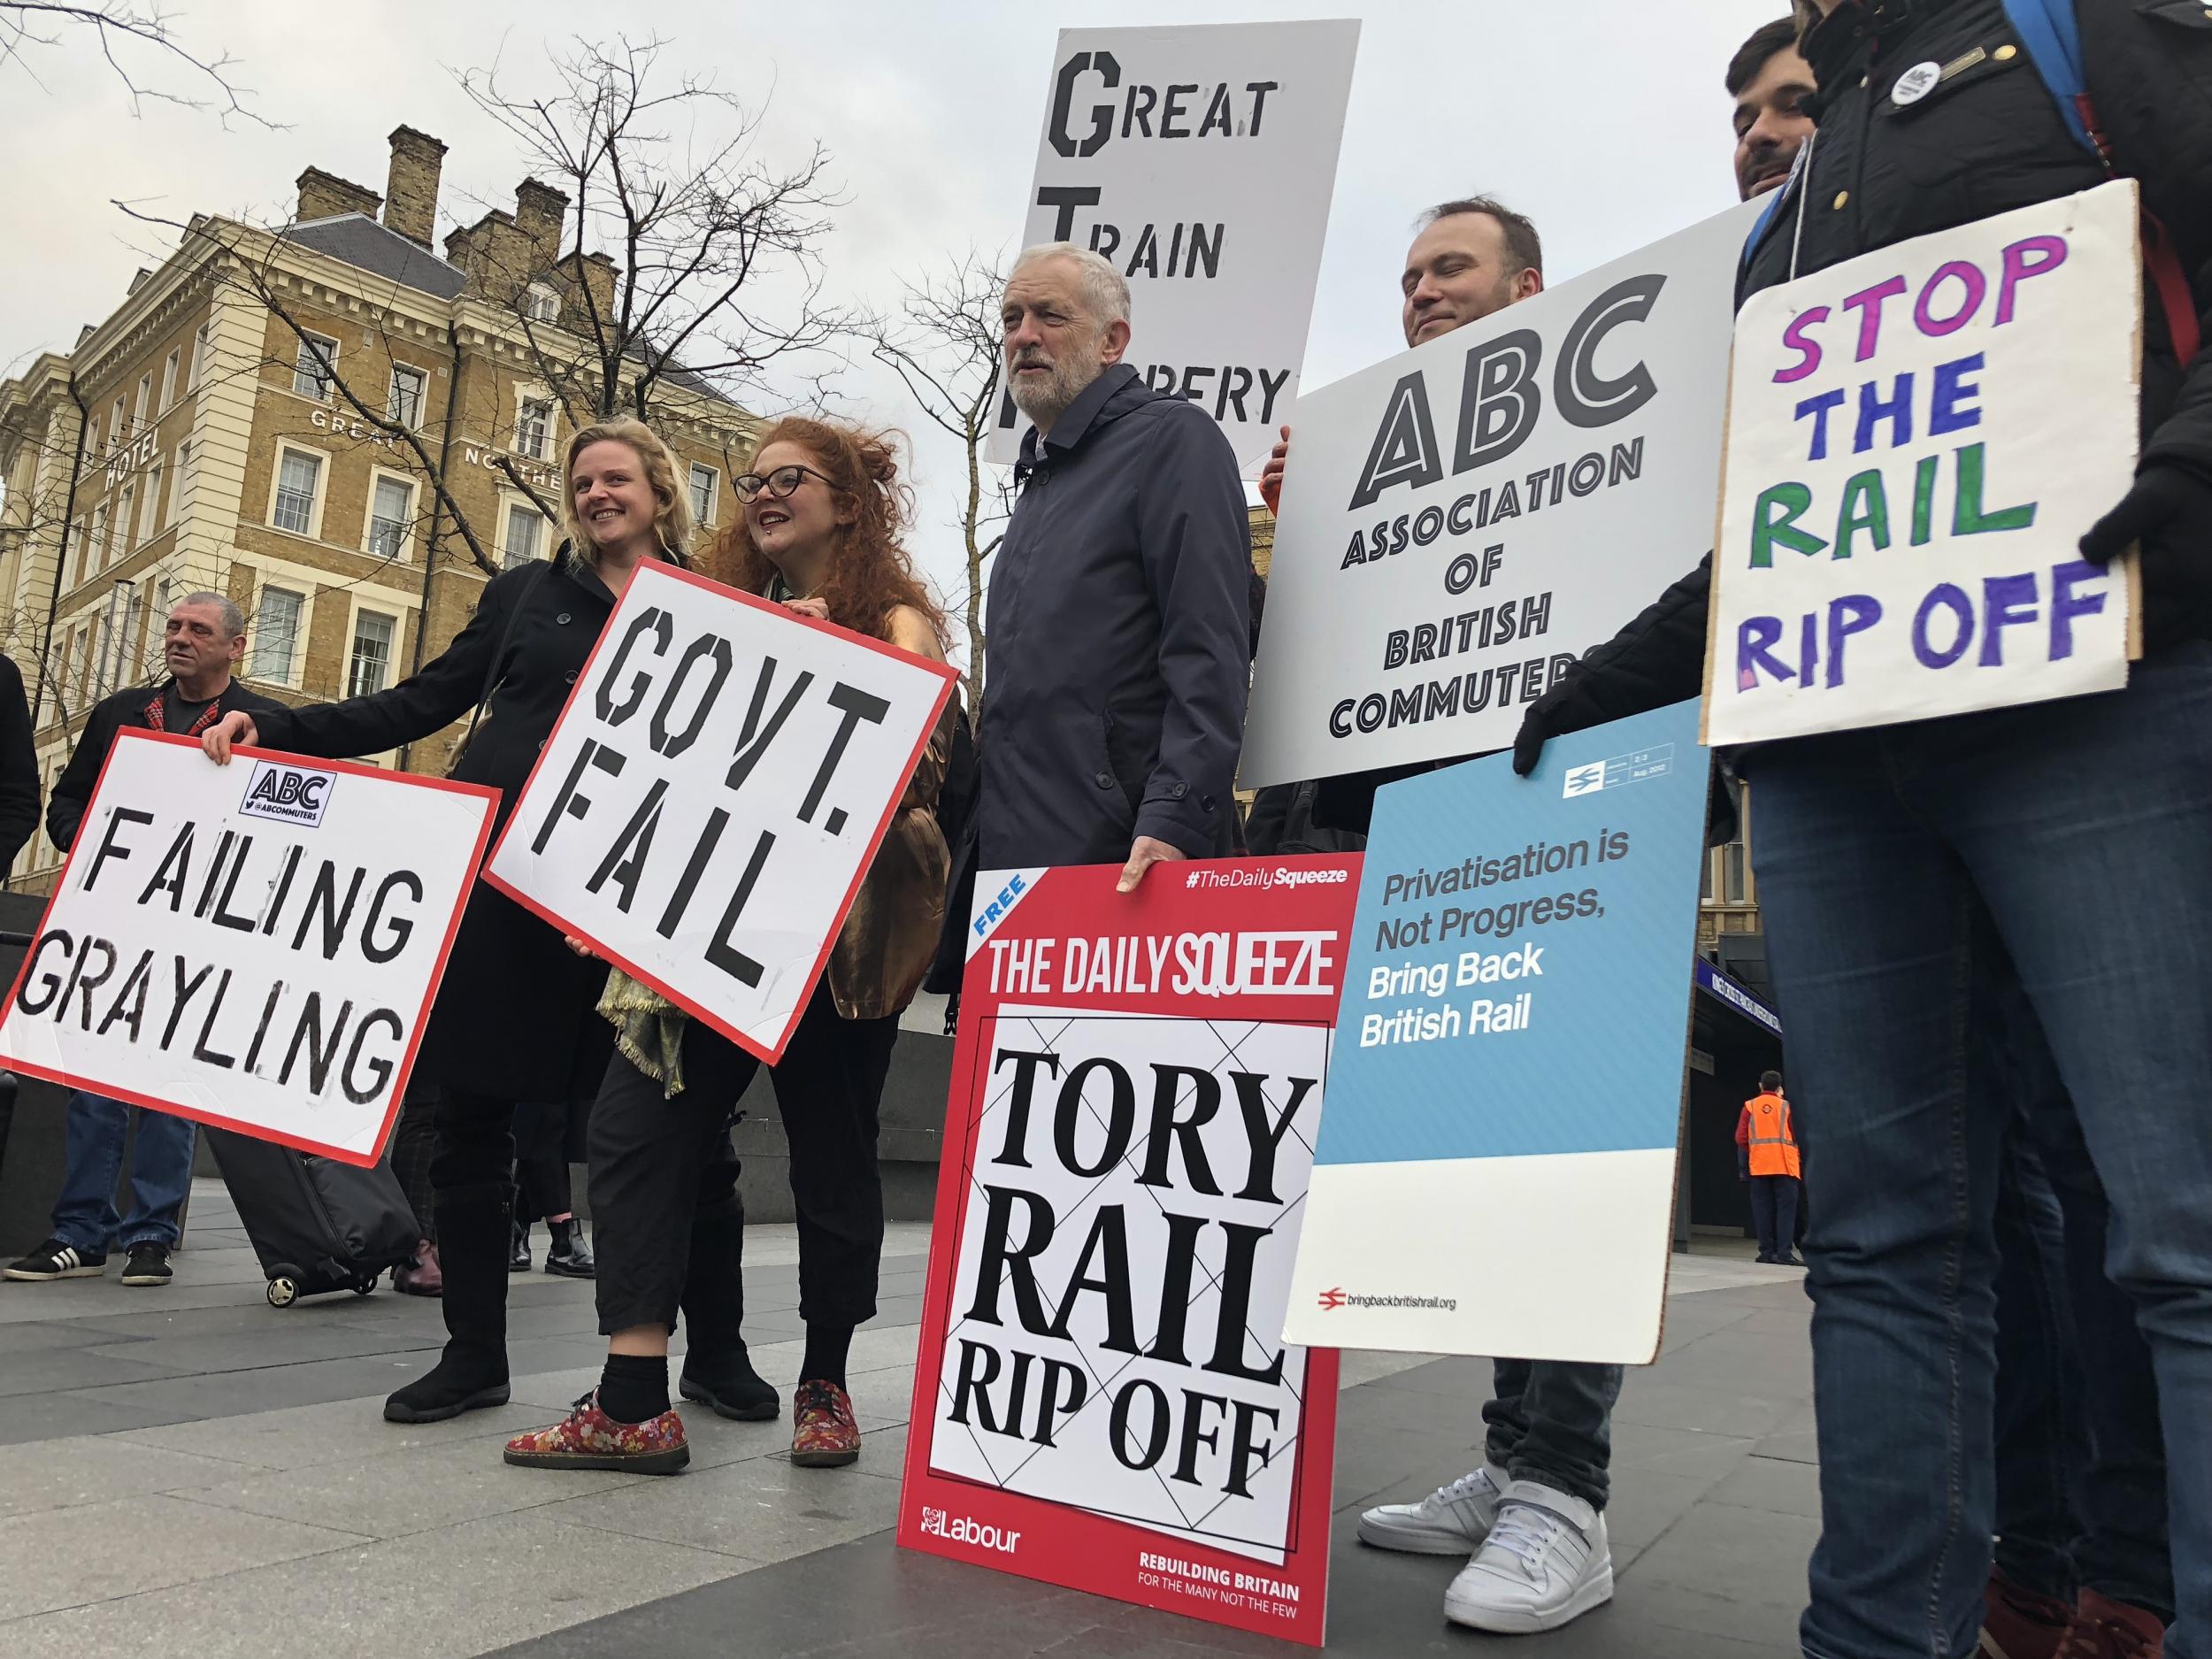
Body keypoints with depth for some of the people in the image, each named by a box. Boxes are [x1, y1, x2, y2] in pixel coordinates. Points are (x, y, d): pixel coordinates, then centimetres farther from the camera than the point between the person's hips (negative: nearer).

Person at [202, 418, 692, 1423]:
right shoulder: (529, 593, 17)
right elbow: (416, 706, 16)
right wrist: (272, 731, 9)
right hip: (492, 875, 3)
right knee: (471, 1116, 4)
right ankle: (473, 1352, 17)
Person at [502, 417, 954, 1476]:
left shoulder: (895, 621, 4)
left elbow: (916, 757, -9)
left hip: (840, 923, -5)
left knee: (831, 1149, 4)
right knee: (639, 1123, -7)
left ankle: (825, 1386, 20)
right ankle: (634, 1401, -4)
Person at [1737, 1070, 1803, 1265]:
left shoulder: (1749, 1106, 6)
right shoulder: (1786, 1106, 2)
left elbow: (1741, 1138, 2)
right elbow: (1797, 1136, -1)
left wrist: (1744, 1164, 16)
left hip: (1758, 1166, 2)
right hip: (1784, 1165, -2)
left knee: (1763, 1208, 6)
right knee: (1786, 1208, -2)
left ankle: (1767, 1252, 5)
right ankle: (1785, 1252, -10)